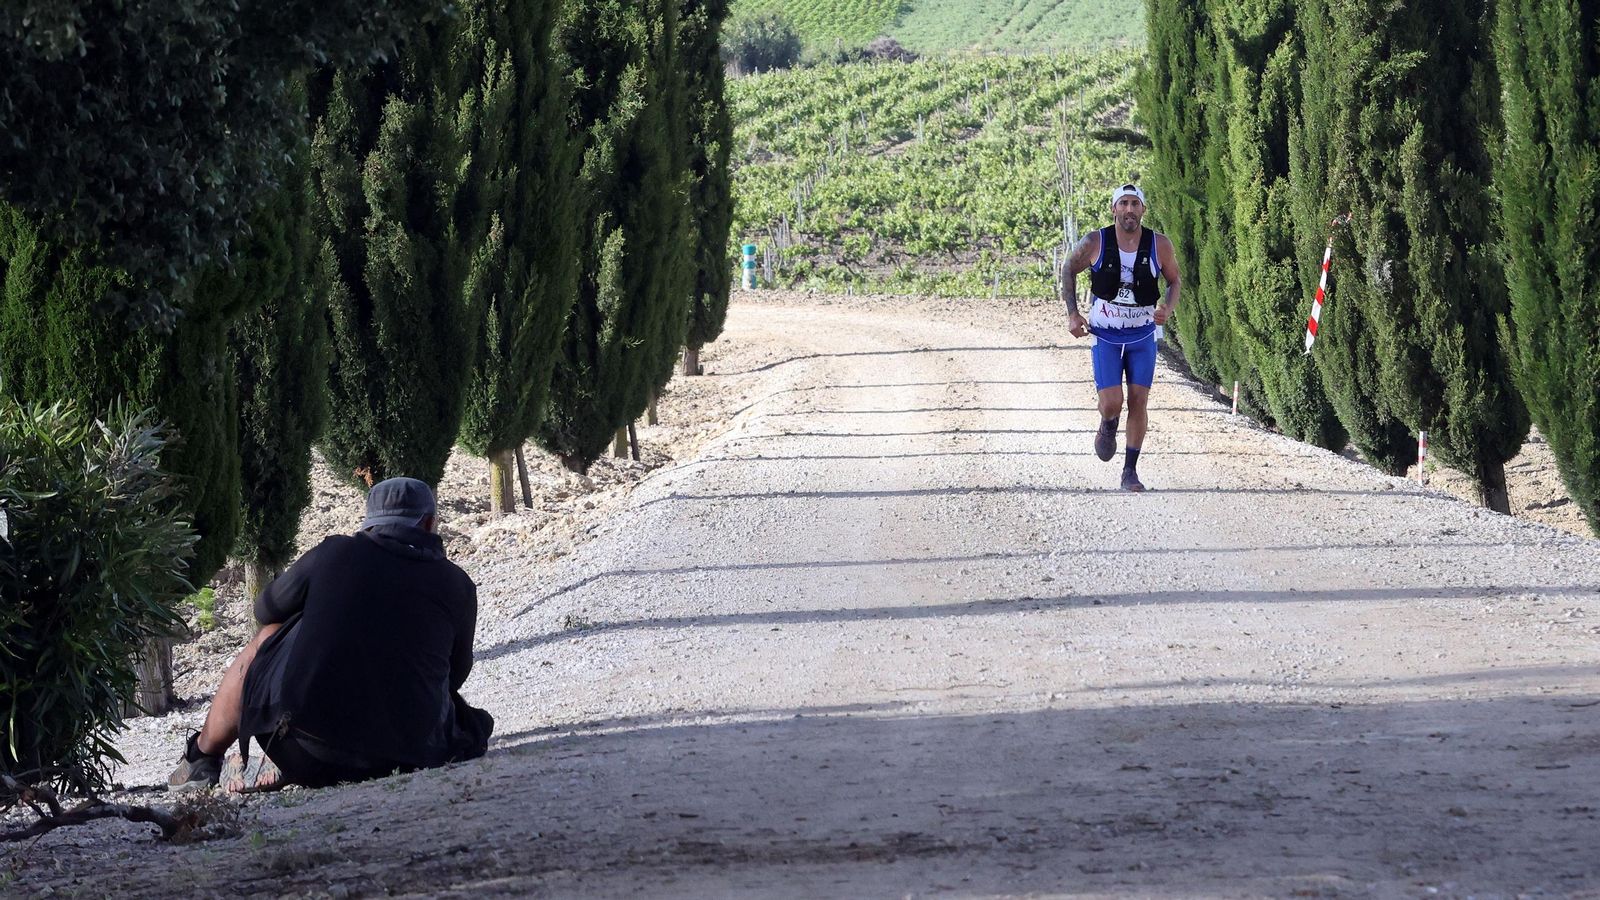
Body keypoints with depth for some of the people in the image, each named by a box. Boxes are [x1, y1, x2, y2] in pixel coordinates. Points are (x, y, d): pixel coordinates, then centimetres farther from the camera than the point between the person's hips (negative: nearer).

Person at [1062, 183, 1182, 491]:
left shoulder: (1159, 245, -10)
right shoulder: (1095, 243, -13)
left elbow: (1175, 281, 6)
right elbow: (1069, 270, 5)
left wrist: (1168, 308, -14)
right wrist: (1072, 314, -2)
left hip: (1143, 335, 1)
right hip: (1105, 336, -1)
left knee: (1139, 401, -1)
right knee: (1111, 404, -10)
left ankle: (1130, 470, 12)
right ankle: (1108, 428, 27)